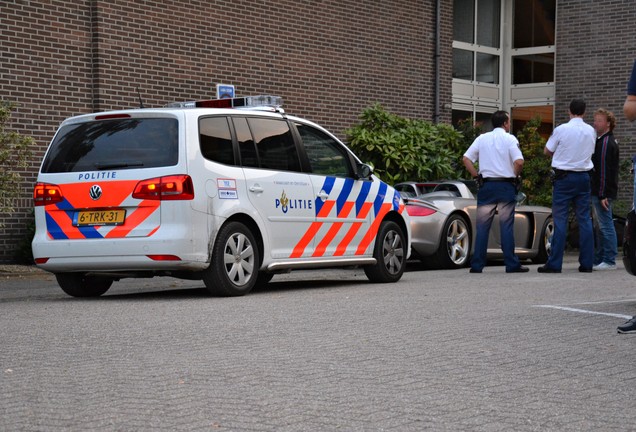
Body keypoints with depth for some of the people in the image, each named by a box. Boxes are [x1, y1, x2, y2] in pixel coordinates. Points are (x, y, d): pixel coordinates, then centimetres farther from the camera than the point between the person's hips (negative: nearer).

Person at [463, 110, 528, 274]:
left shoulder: (482, 138, 8)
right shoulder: (510, 139, -3)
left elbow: (466, 159, 4)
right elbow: (519, 162, -15)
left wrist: (477, 176, 8)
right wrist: (515, 176, 1)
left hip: (487, 185, 3)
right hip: (506, 186, -3)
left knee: (482, 226, 5)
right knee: (506, 226, 0)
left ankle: (477, 265, 3)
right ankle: (511, 264, 1)